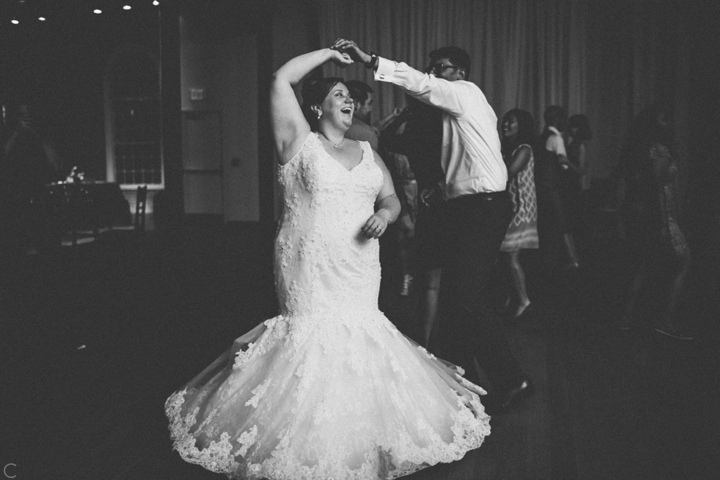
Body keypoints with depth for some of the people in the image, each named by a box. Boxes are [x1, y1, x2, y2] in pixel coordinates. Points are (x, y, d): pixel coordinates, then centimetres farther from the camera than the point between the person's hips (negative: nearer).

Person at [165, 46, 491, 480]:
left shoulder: (368, 152, 16)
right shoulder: (300, 142, 1)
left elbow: (391, 198, 18)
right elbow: (280, 80, -6)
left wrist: (384, 214, -6)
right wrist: (329, 53, 4)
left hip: (360, 270, 5)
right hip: (310, 270, -4)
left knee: (359, 338, 3)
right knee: (313, 340, -5)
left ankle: (356, 442, 21)